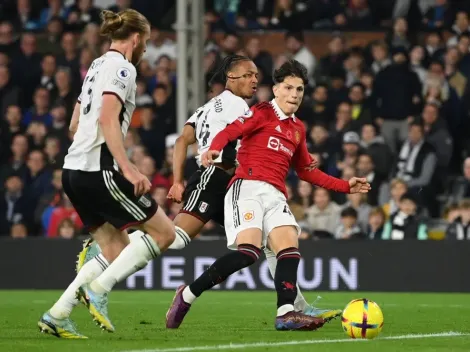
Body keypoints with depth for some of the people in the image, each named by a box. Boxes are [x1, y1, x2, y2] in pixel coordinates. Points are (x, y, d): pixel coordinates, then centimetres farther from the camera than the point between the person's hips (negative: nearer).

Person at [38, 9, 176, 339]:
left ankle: (57, 314, 1)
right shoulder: (122, 67, -7)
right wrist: (128, 168, -26)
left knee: (117, 252, 11)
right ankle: (98, 288, -9)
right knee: (164, 232, -1)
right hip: (99, 169, -9)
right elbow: (107, 119, -21)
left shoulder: (98, 65, 20)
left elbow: (74, 123, 26)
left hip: (75, 170, 9)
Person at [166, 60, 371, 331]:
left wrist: (345, 186, 31)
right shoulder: (262, 113, 5)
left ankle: (286, 314, -31)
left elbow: (306, 171, 35)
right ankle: (187, 295, -11)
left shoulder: (298, 128, 25)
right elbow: (229, 132, -10)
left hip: (276, 196, 7)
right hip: (248, 187, -7)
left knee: (290, 248, -17)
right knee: (248, 251, -24)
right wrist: (214, 149, -33)